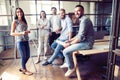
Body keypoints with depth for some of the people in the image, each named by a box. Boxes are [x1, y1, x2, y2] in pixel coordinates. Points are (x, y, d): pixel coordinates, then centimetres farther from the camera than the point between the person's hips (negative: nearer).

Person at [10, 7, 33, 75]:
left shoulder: (24, 21, 11)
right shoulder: (15, 22, -7)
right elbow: (12, 33, -11)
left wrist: (27, 32, 5)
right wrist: (21, 33, -22)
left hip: (26, 41, 7)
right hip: (20, 42, -6)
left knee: (28, 56, 11)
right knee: (24, 56, 3)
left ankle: (22, 68, 33)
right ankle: (24, 70, 25)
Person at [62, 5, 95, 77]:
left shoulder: (84, 20, -19)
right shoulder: (82, 20, 14)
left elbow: (81, 37, -25)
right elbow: (79, 34, 20)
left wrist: (70, 44, -16)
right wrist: (70, 40, 10)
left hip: (87, 43, -11)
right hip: (84, 41, 11)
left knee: (66, 51, -16)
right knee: (66, 45, 19)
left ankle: (71, 68, 6)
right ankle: (68, 63, 29)